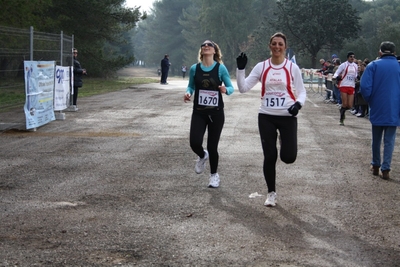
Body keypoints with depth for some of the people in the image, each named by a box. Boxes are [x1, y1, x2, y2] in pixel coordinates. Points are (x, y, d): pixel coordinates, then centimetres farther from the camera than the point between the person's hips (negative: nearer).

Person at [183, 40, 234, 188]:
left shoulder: (220, 68, -6)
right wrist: (188, 93, -10)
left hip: (216, 112, -2)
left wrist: (226, 90, -26)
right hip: (198, 112, 2)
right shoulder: (194, 68, 0)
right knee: (194, 143, -13)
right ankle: (202, 156, 26)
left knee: (212, 146, 3)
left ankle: (214, 174, 28)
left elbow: (231, 87, -3)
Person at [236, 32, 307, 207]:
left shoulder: (292, 68, -1)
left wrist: (298, 103, -16)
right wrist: (240, 69, -14)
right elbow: (243, 88, -2)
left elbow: (301, 91, 4)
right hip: (266, 116, 1)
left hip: (288, 116, -1)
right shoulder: (261, 67, 2)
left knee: (288, 157, -10)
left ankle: (284, 141, 27)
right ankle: (271, 193, 22)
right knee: (269, 157, 3)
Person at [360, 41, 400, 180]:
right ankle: (385, 169, 0)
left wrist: (370, 101, 3)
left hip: (377, 110, 0)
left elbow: (364, 87, -13)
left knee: (376, 139, 15)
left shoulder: (373, 66, -5)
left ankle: (375, 166, 26)